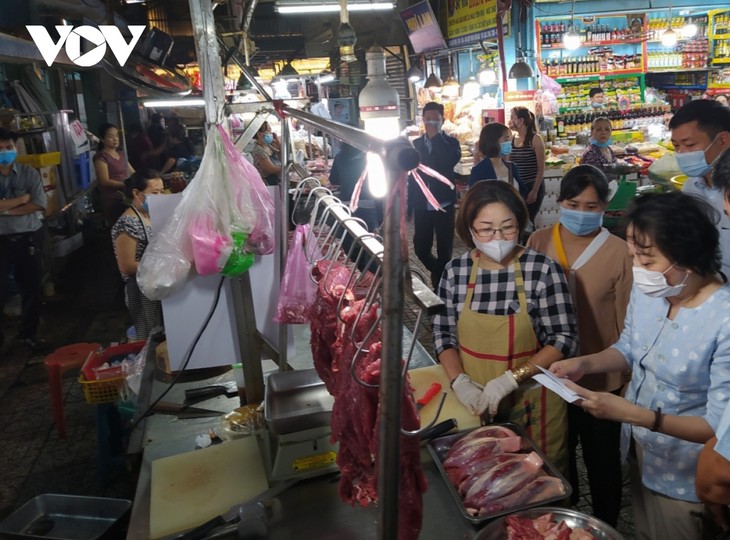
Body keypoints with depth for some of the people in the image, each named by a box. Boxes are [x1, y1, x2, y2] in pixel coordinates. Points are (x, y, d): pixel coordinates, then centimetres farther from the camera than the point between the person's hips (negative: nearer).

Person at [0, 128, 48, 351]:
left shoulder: (29, 173, -1)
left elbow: (40, 204, -11)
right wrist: (23, 198, -10)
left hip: (28, 238, 1)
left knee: (31, 288, 12)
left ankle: (29, 333, 28)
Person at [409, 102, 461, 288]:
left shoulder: (450, 142, 1)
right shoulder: (416, 144, 7)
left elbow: (453, 160, -23)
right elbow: (412, 176, 8)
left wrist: (436, 137, -17)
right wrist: (410, 206, 7)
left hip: (444, 205, -2)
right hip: (422, 207, 3)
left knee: (444, 250, 2)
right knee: (421, 248, 5)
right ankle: (440, 274, 31)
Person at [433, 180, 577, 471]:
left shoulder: (543, 270, -15)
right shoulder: (455, 271, -6)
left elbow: (564, 339, -13)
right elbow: (443, 334, 2)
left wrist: (511, 377, -21)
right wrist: (460, 380, -13)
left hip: (532, 403, -2)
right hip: (475, 403, 3)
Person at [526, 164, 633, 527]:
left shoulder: (618, 252, -16)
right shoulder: (539, 242, -6)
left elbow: (626, 322, -9)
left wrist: (628, 379, -3)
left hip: (600, 379, -3)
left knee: (602, 460, 18)